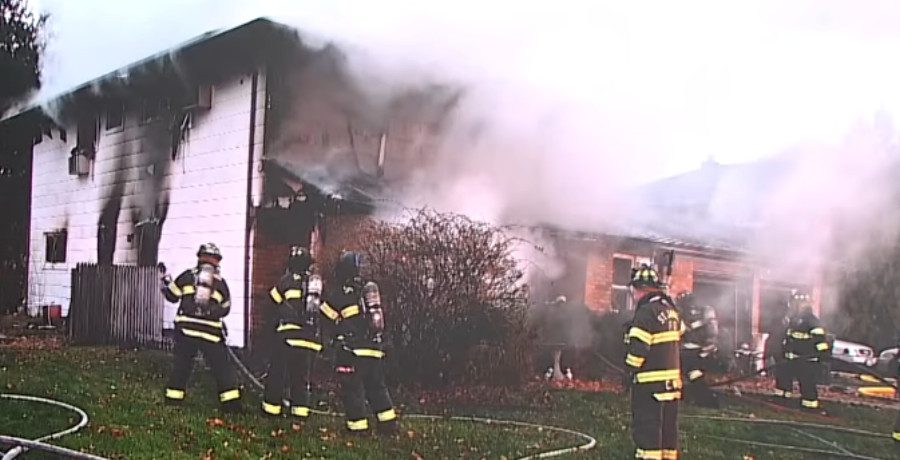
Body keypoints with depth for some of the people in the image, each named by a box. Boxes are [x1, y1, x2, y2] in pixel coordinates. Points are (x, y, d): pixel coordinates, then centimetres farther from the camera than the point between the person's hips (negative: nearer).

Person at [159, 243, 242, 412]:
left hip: (186, 329, 1)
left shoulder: (187, 275, 5)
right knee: (221, 367, 3)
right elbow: (225, 309, 12)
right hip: (211, 331, -1)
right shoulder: (220, 282, 9)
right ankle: (232, 404, 1)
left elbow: (172, 295, 8)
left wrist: (165, 277, 21)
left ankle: (173, 400, 16)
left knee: (181, 365, 14)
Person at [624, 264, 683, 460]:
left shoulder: (646, 311, -17)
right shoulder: (671, 309, 11)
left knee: (647, 428, -5)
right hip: (672, 379, 9)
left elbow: (638, 347, -19)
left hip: (650, 382, -9)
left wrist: (631, 368, -4)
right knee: (668, 425, 14)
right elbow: (679, 338, 17)